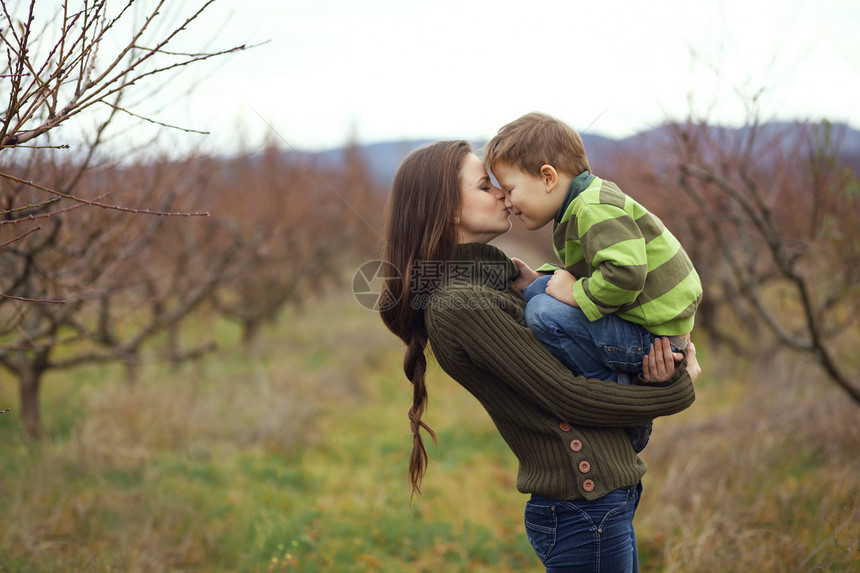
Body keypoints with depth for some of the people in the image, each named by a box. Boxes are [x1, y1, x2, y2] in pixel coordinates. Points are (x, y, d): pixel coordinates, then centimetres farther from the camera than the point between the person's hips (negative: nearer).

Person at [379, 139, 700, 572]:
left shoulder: (499, 276, 12)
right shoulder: (459, 305, -17)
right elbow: (568, 398, -16)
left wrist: (654, 380, -8)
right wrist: (676, 391, -5)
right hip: (582, 511, -9)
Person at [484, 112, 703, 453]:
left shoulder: (595, 209, -19)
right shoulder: (581, 206, 14)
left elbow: (625, 273, -33)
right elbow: (588, 271, 23)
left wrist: (577, 294, -19)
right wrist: (538, 279, 9)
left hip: (657, 341, -11)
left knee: (544, 314, -22)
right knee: (539, 291, 13)